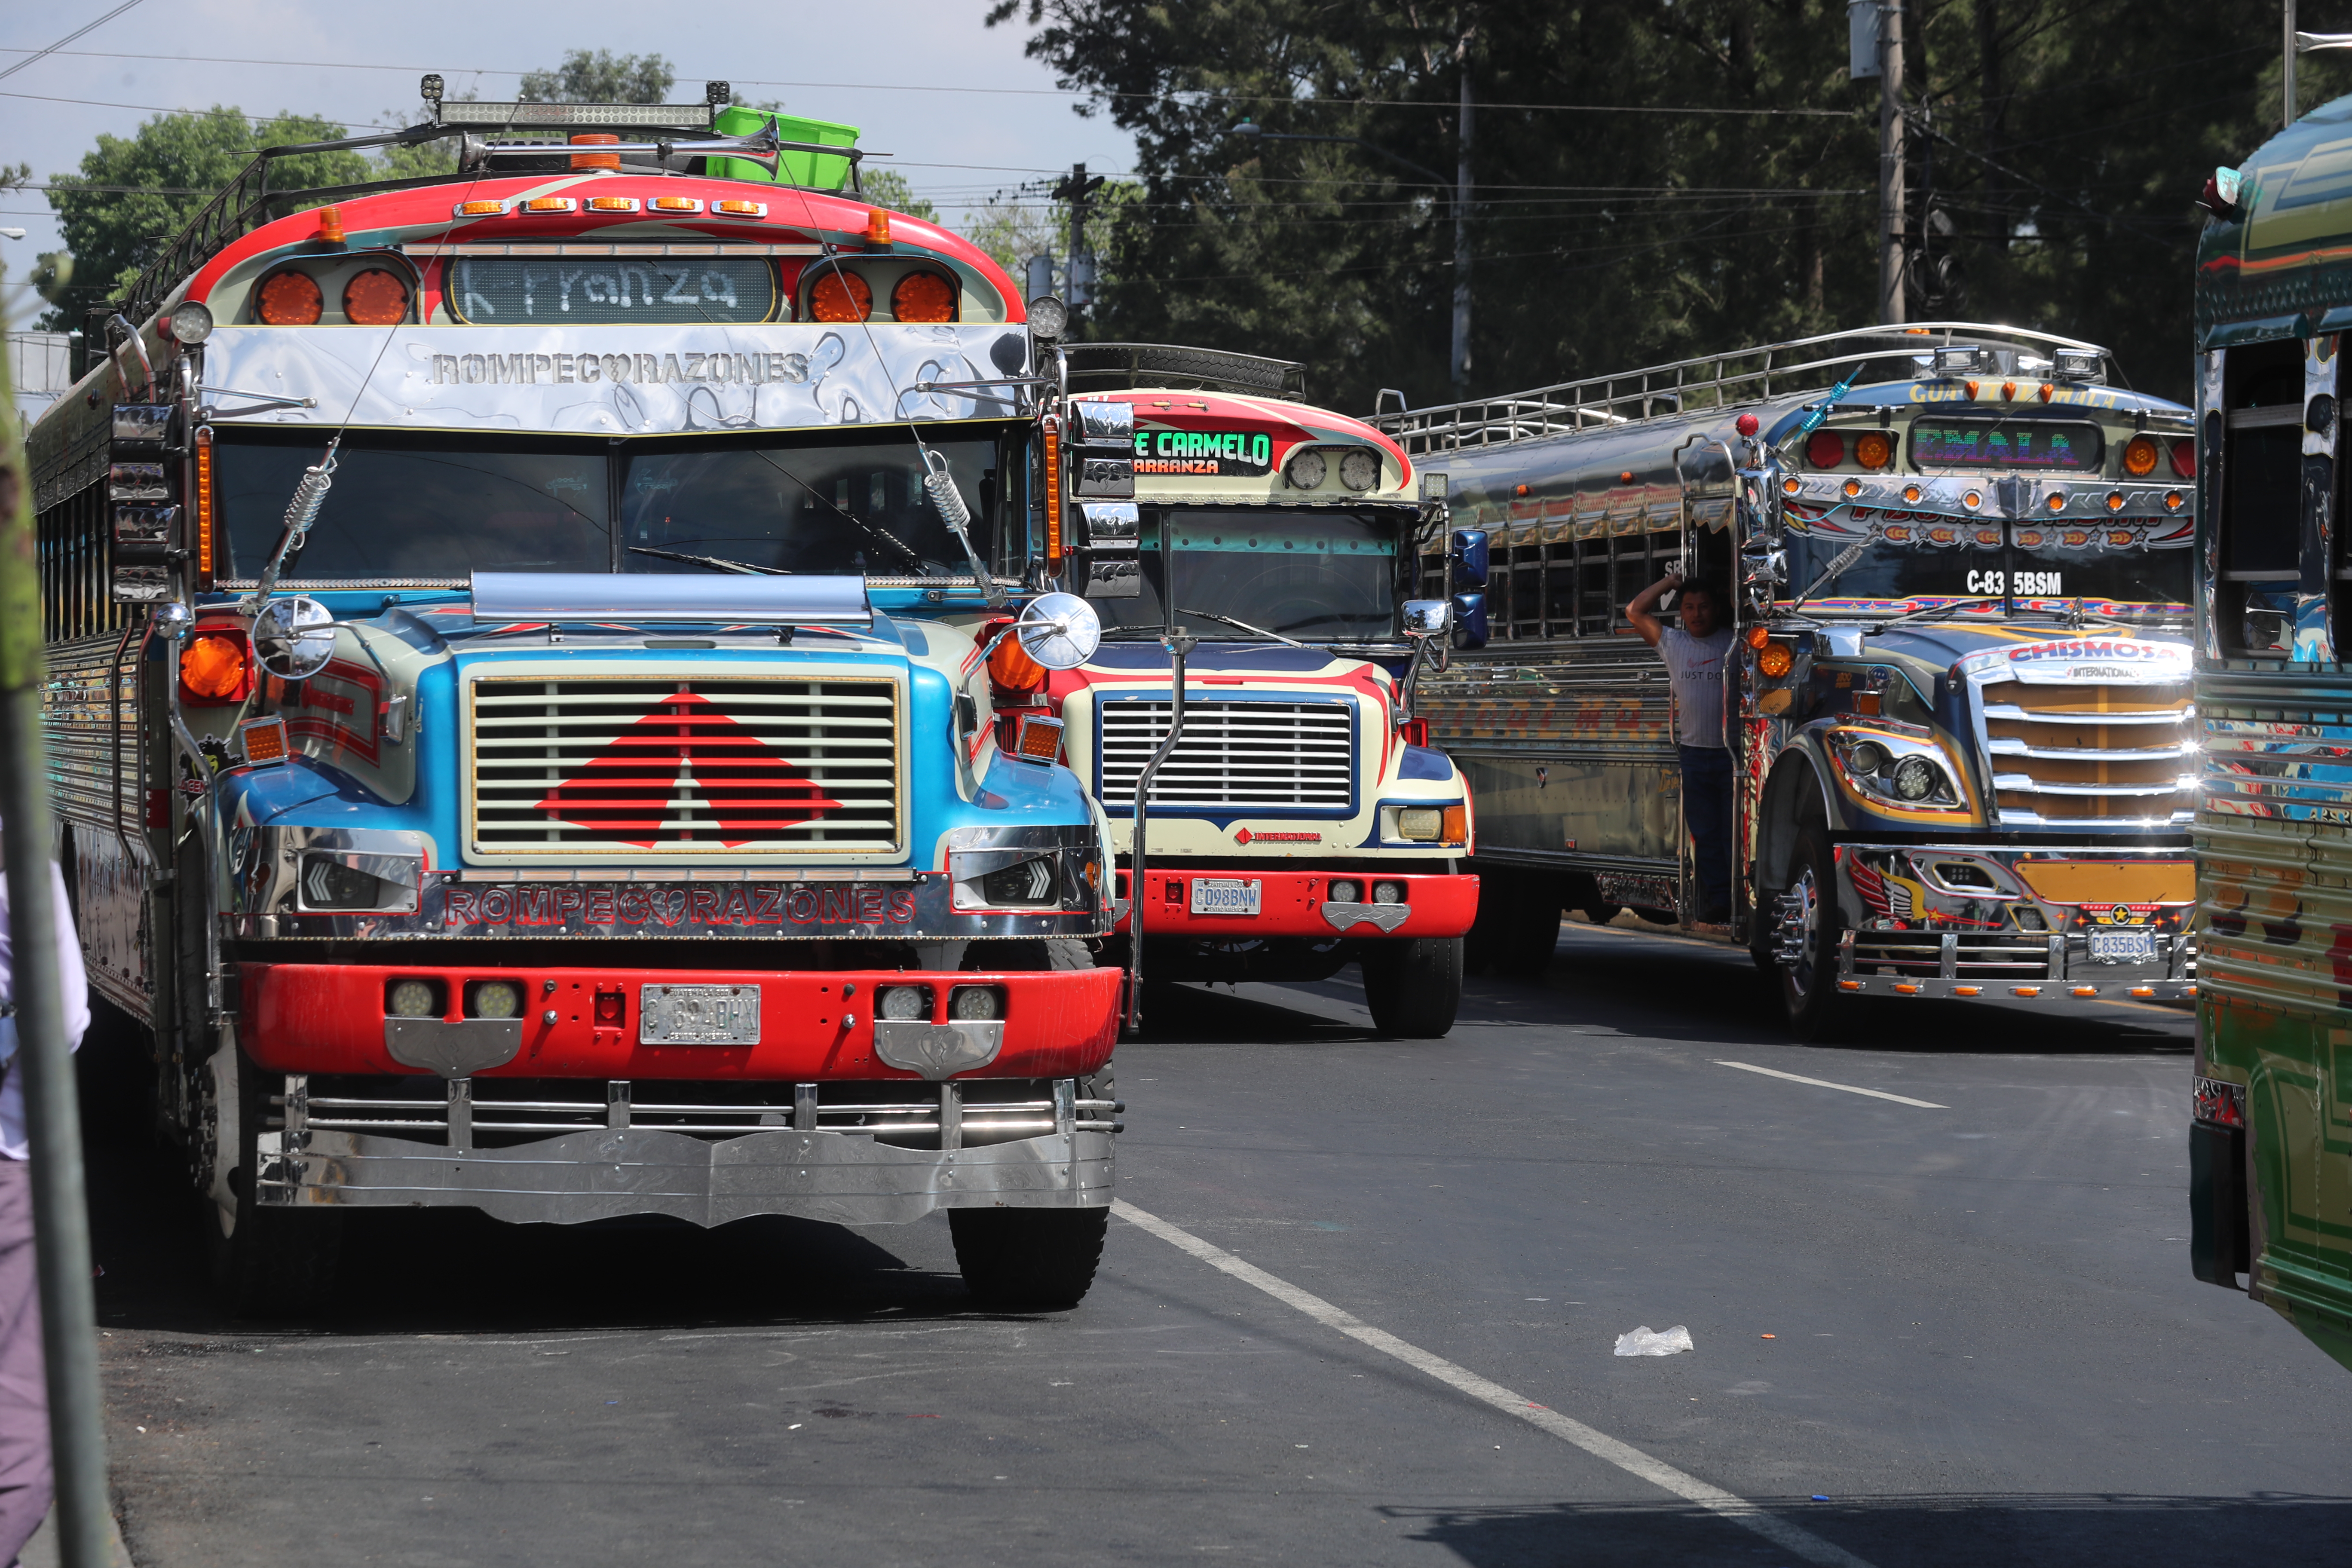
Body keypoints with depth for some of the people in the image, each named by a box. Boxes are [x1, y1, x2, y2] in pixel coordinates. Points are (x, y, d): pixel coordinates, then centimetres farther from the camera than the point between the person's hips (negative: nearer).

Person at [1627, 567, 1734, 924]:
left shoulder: (1735, 643, 5)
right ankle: (1716, 903, 6)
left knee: (1736, 833, -5)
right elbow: (1635, 612, 15)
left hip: (1732, 753, -3)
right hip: (1694, 752, 3)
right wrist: (1672, 581, 13)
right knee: (1705, 834, 3)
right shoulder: (1672, 643, 11)